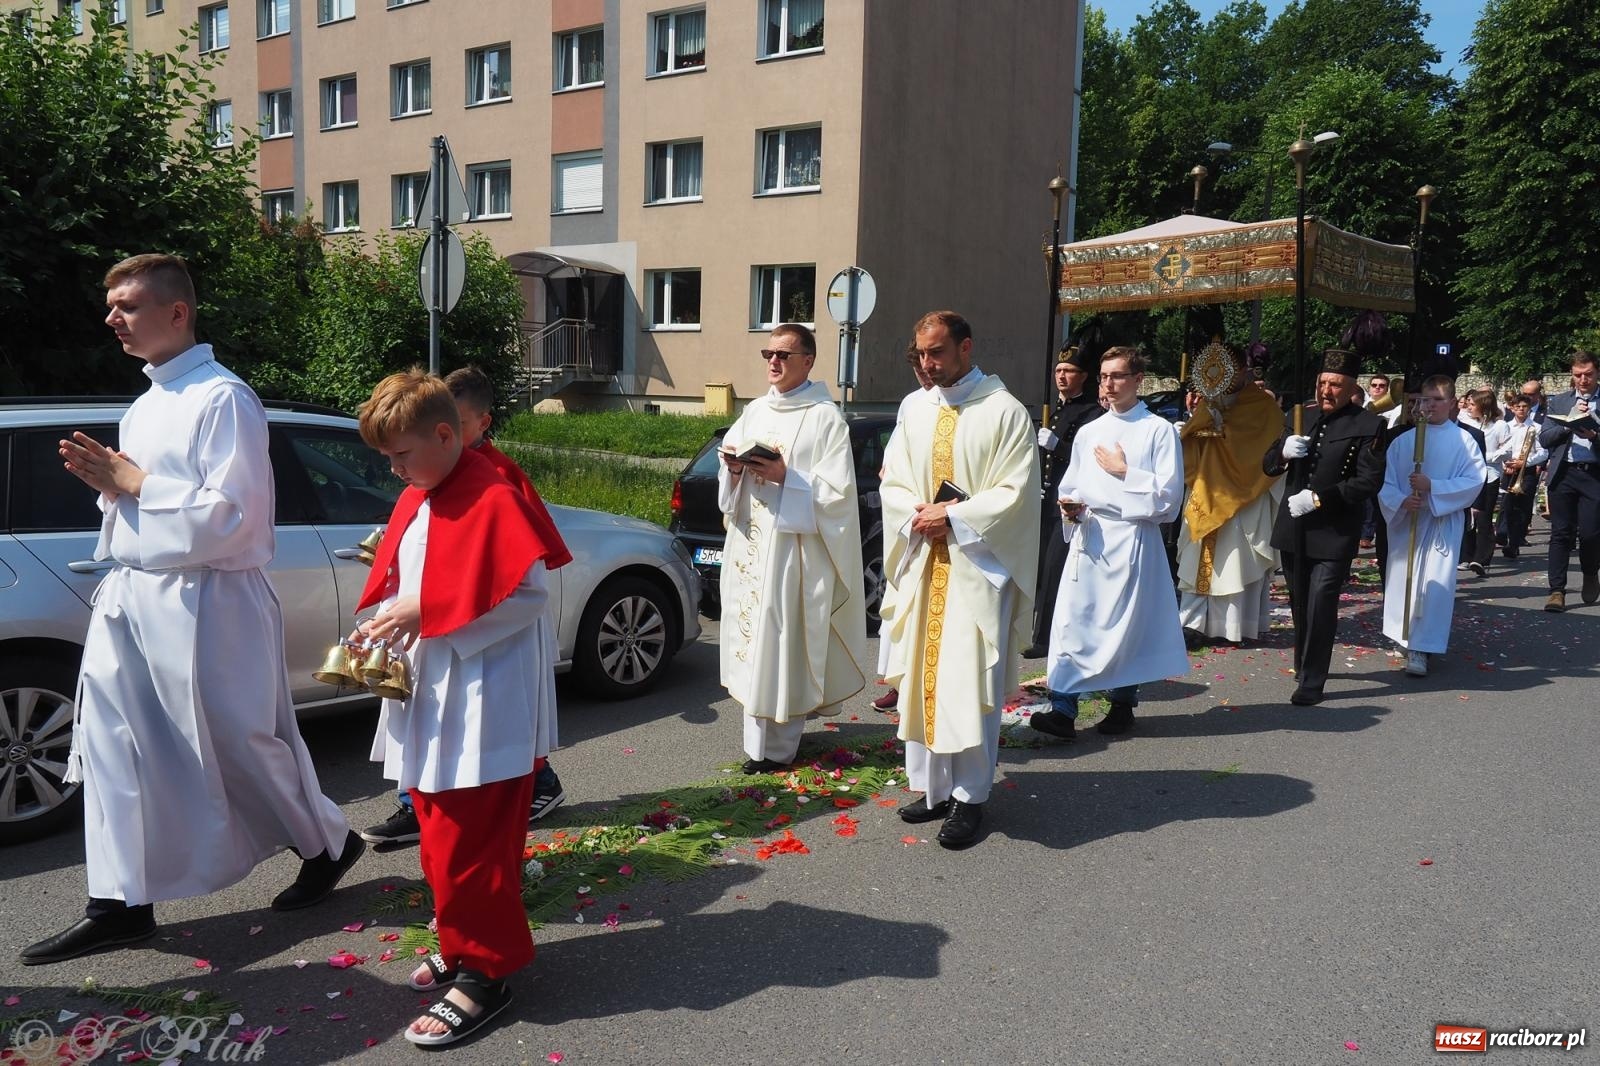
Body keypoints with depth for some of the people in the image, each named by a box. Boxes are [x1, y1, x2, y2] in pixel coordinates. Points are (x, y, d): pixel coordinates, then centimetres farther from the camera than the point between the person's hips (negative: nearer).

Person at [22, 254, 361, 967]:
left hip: (203, 601, -9)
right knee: (113, 746, 8)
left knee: (241, 744, 3)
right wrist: (108, 482, 2)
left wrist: (136, 483, -13)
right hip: (129, 594, 9)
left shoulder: (222, 399, -13)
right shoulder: (144, 406, 15)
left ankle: (328, 845, 26)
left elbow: (229, 516, -20)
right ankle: (120, 903, 19)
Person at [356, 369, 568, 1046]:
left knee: (464, 845, -2)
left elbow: (529, 595, -20)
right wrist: (391, 623, 0)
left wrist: (425, 614, -21)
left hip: (484, 706, -9)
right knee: (441, 834, 17)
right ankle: (464, 946, 34)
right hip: (431, 698, 9)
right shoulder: (415, 499, 11)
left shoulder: (493, 498, -16)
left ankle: (482, 973, 13)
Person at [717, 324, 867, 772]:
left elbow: (837, 489, -11)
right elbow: (730, 474, 17)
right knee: (753, 631, 9)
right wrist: (735, 467, -5)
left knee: (785, 638, -3)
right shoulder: (754, 411, 13)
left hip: (795, 546, -6)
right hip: (750, 541, 6)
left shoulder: (825, 418, -5)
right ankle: (757, 740, 19)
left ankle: (778, 744, 8)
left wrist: (785, 477, -21)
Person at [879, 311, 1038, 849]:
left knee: (968, 683, -4)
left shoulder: (1004, 411, -4)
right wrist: (918, 515, -8)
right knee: (921, 678, 8)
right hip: (922, 565, 6)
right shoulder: (917, 413, 12)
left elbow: (1015, 492, -10)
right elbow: (893, 484, 12)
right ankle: (932, 786, 20)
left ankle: (968, 796, 7)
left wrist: (952, 517, -15)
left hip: (978, 568, -5)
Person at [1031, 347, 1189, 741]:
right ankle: (1063, 709, -5)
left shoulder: (1160, 430, 0)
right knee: (1072, 620, -5)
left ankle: (1122, 704, 21)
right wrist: (1071, 509, -2)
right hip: (1088, 537, 4)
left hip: (1132, 539, -4)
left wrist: (1124, 472, -9)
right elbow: (1069, 488, 19)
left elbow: (1168, 496, -7)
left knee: (1126, 623, 4)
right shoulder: (1088, 432, 16)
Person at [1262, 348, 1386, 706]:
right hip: (1294, 530, 6)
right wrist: (1283, 450, -13)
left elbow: (1370, 480, -14)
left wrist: (1319, 497, -20)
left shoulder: (1368, 426, -7)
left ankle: (1312, 682, 2)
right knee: (1300, 605, 18)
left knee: (1320, 607, -7)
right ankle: (1304, 664, 36)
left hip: (1333, 534, -5)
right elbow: (1268, 465, 10)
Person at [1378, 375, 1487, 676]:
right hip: (1405, 521, 3)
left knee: (1436, 584, -10)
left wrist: (1432, 487, -19)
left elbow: (1474, 481, -9)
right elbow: (1386, 482, 2)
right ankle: (1405, 638, 29)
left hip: (1443, 524, -3)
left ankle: (1420, 650, -10)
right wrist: (1401, 501, -17)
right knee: (1403, 581, 10)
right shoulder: (1403, 441, 4)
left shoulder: (1463, 441, -2)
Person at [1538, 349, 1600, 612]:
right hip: (1563, 474, 1)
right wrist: (1570, 420, -8)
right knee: (1561, 533, 0)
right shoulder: (1559, 401, 12)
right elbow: (1544, 438, 5)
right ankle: (1557, 591, 2)